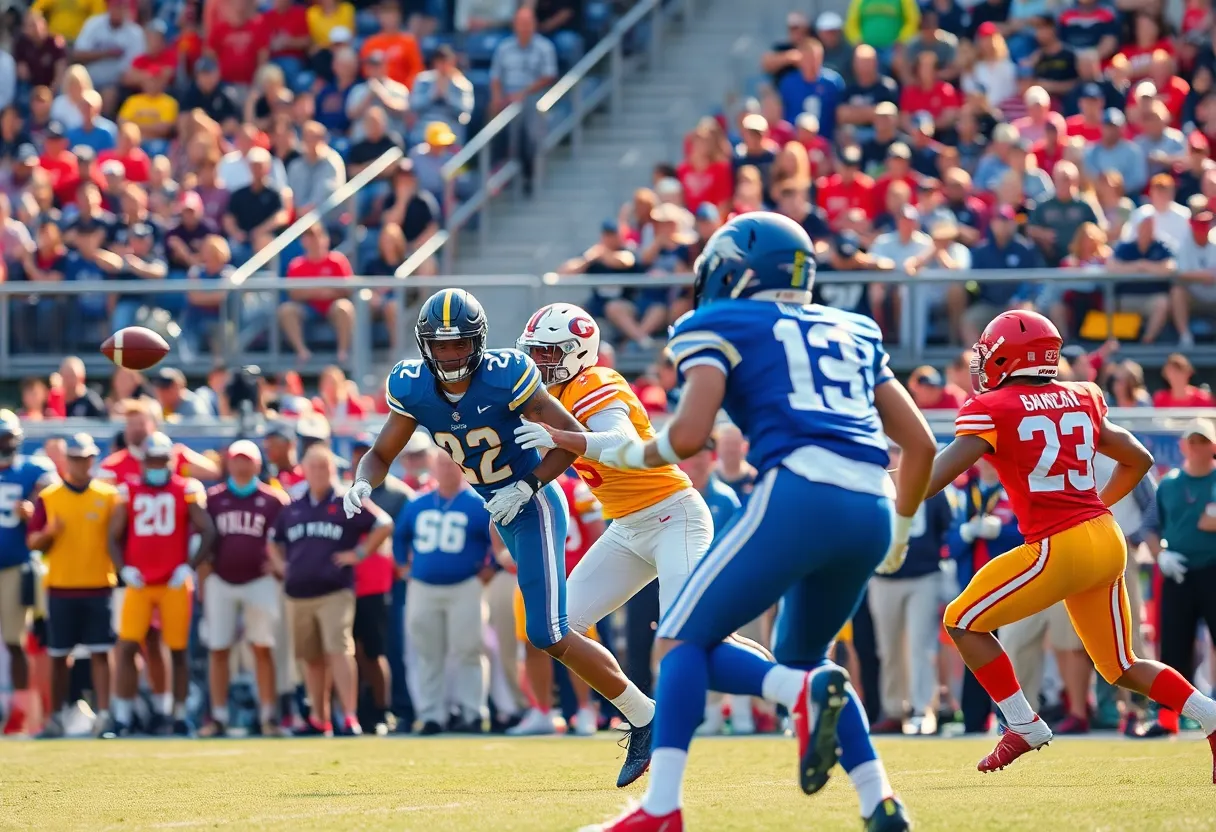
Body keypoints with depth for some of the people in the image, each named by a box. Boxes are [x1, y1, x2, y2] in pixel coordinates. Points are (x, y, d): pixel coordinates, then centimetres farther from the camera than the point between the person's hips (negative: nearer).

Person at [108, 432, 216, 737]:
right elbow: (115, 537, 11)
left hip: (175, 584, -1)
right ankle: (122, 719, -5)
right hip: (138, 583, 1)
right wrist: (123, 568, -5)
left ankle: (180, 717, 14)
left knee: (177, 651, 4)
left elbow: (207, 532, 2)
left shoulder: (186, 491, 2)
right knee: (127, 646, -8)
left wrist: (190, 566, -8)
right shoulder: (128, 492, 8)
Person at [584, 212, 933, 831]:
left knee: (683, 641, 3)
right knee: (800, 658, 25)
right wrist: (900, 529, 40)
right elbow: (919, 443, 25)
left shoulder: (721, 327, 10)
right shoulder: (853, 332, 27)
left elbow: (690, 434, -5)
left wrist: (632, 454, 16)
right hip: (872, 511, 6)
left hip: (799, 494, -6)